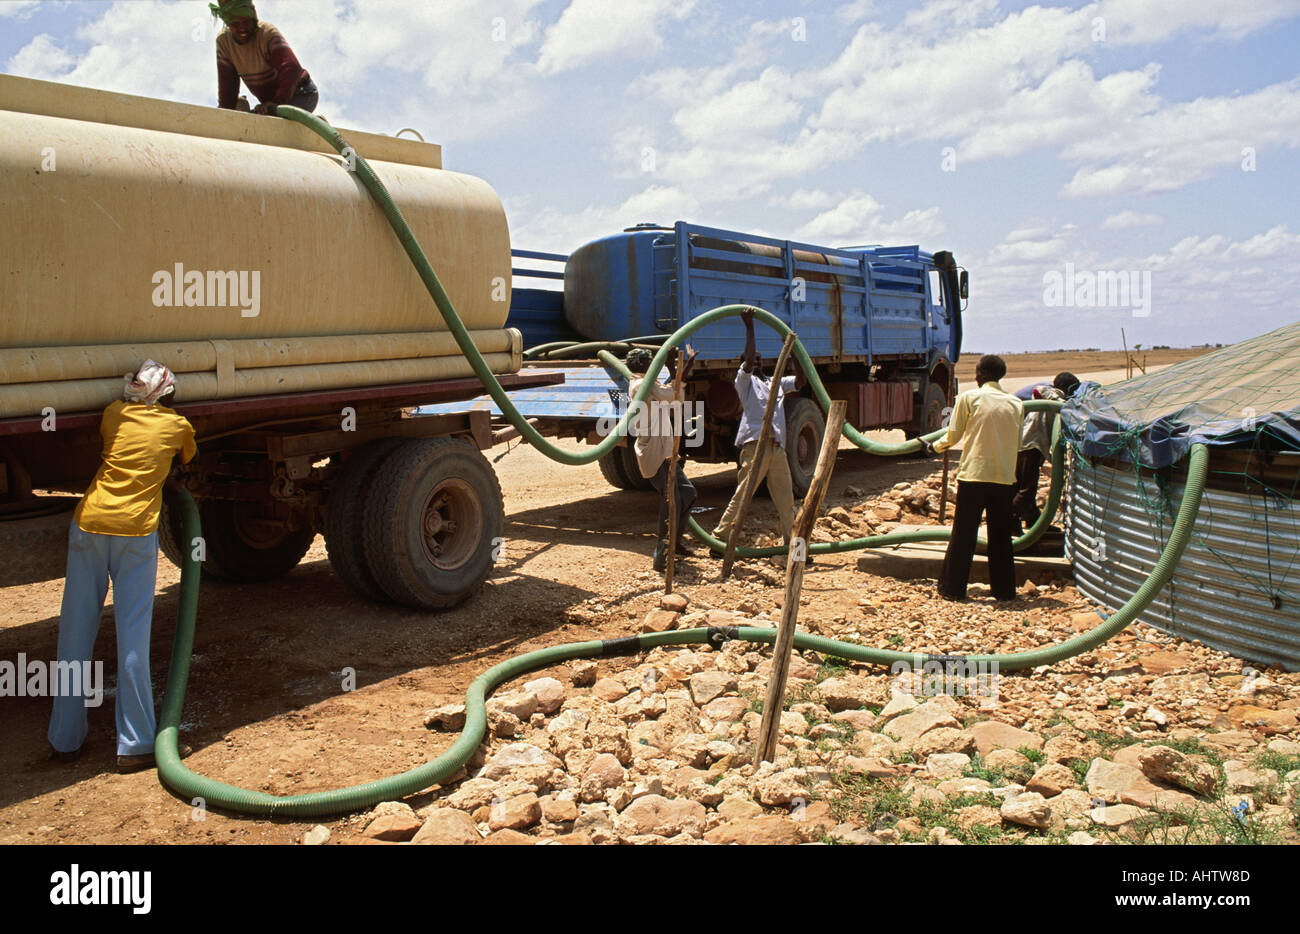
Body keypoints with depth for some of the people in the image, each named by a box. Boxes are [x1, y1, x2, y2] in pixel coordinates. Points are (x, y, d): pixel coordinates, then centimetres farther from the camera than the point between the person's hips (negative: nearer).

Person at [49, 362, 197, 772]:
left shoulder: (113, 414, 10)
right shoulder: (177, 425, 7)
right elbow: (188, 460, 27)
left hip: (89, 522, 2)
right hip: (137, 531, -2)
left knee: (75, 631, 9)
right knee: (133, 636, -1)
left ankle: (65, 739, 17)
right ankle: (135, 744, 2)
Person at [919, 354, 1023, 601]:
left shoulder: (968, 397, -3)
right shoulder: (1016, 404, 7)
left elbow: (953, 436, 3)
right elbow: (1017, 444, 14)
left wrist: (933, 447, 21)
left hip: (973, 474, -3)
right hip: (1005, 478, 3)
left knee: (963, 534, 4)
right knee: (1001, 536, 13)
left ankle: (952, 588, 10)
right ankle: (1004, 589, 19)